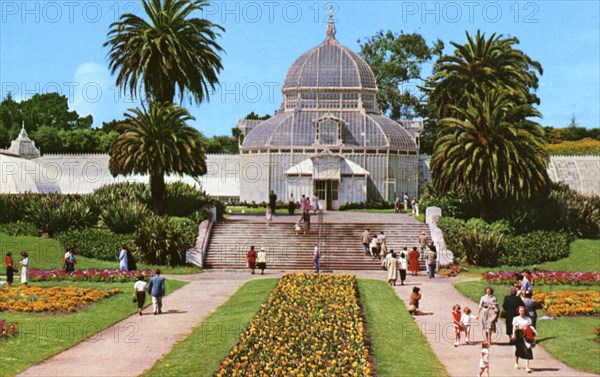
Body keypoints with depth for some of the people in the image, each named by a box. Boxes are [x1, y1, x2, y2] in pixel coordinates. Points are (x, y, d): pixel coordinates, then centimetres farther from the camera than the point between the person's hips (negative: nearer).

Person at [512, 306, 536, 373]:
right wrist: (513, 334, -13)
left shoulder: (528, 319, 7)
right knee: (518, 349, 14)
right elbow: (514, 327, 0)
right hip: (518, 334, 0)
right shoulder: (516, 319, 6)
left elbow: (530, 328, 7)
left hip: (526, 335, 0)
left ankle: (527, 367, -14)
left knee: (527, 350, -11)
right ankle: (516, 363, 39)